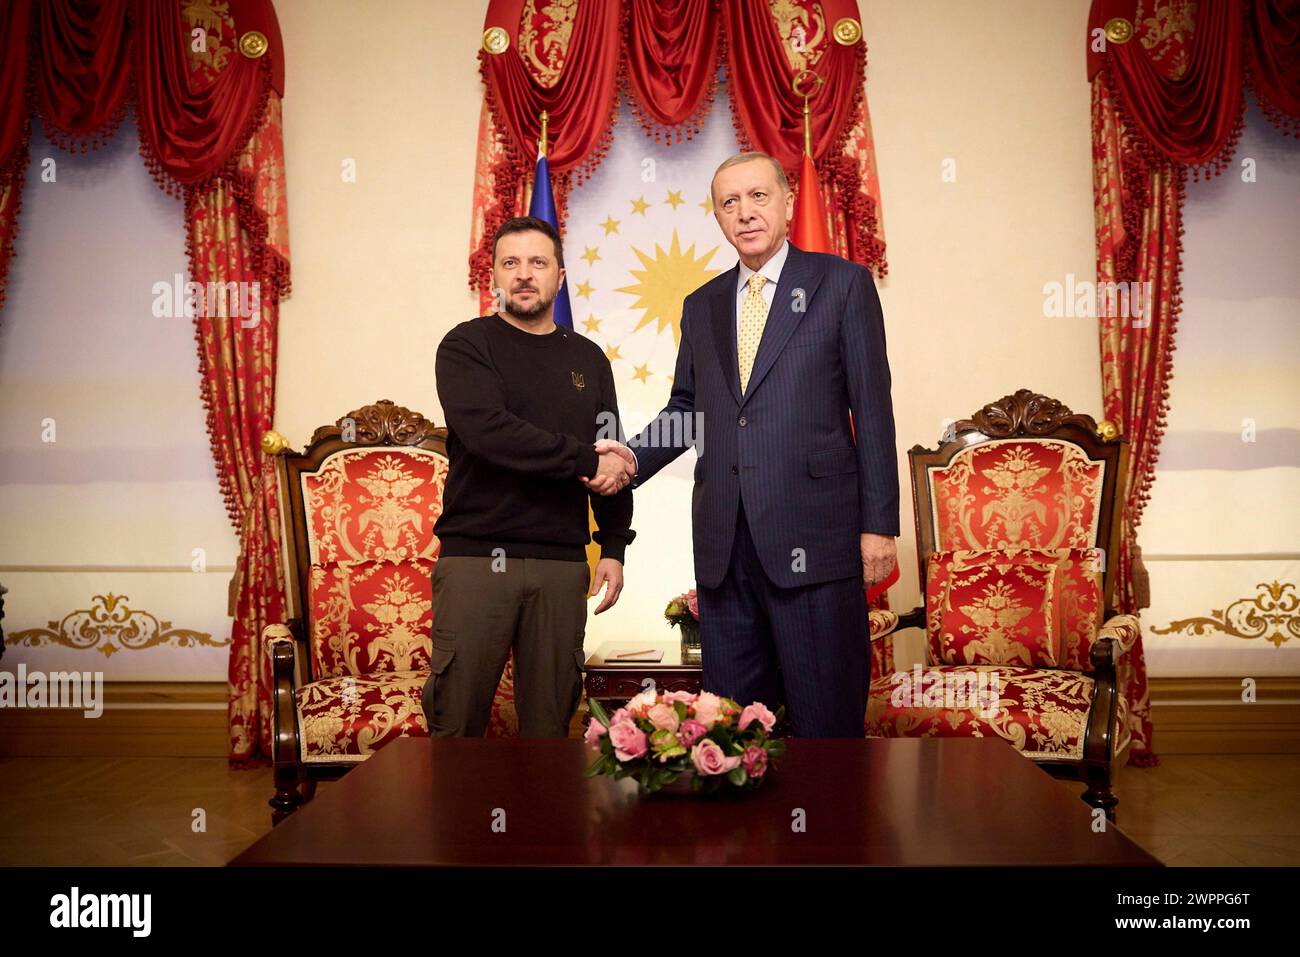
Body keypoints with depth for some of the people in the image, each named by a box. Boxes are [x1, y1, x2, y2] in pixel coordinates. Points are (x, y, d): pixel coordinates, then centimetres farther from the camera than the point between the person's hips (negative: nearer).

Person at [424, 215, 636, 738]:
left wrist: (614, 548, 6)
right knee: (457, 719, -1)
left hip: (562, 563, 3)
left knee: (550, 721, 6)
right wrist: (585, 461, -10)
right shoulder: (466, 345, 3)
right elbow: (487, 431, -14)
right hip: (474, 556, -3)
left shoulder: (588, 359, 15)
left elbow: (613, 467, 15)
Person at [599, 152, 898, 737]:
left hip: (812, 535, -4)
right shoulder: (701, 307, 17)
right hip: (724, 544, 5)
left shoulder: (842, 283, 3)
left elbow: (872, 409, -2)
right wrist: (634, 457, 1)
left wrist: (879, 523, -7)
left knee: (826, 716, 2)